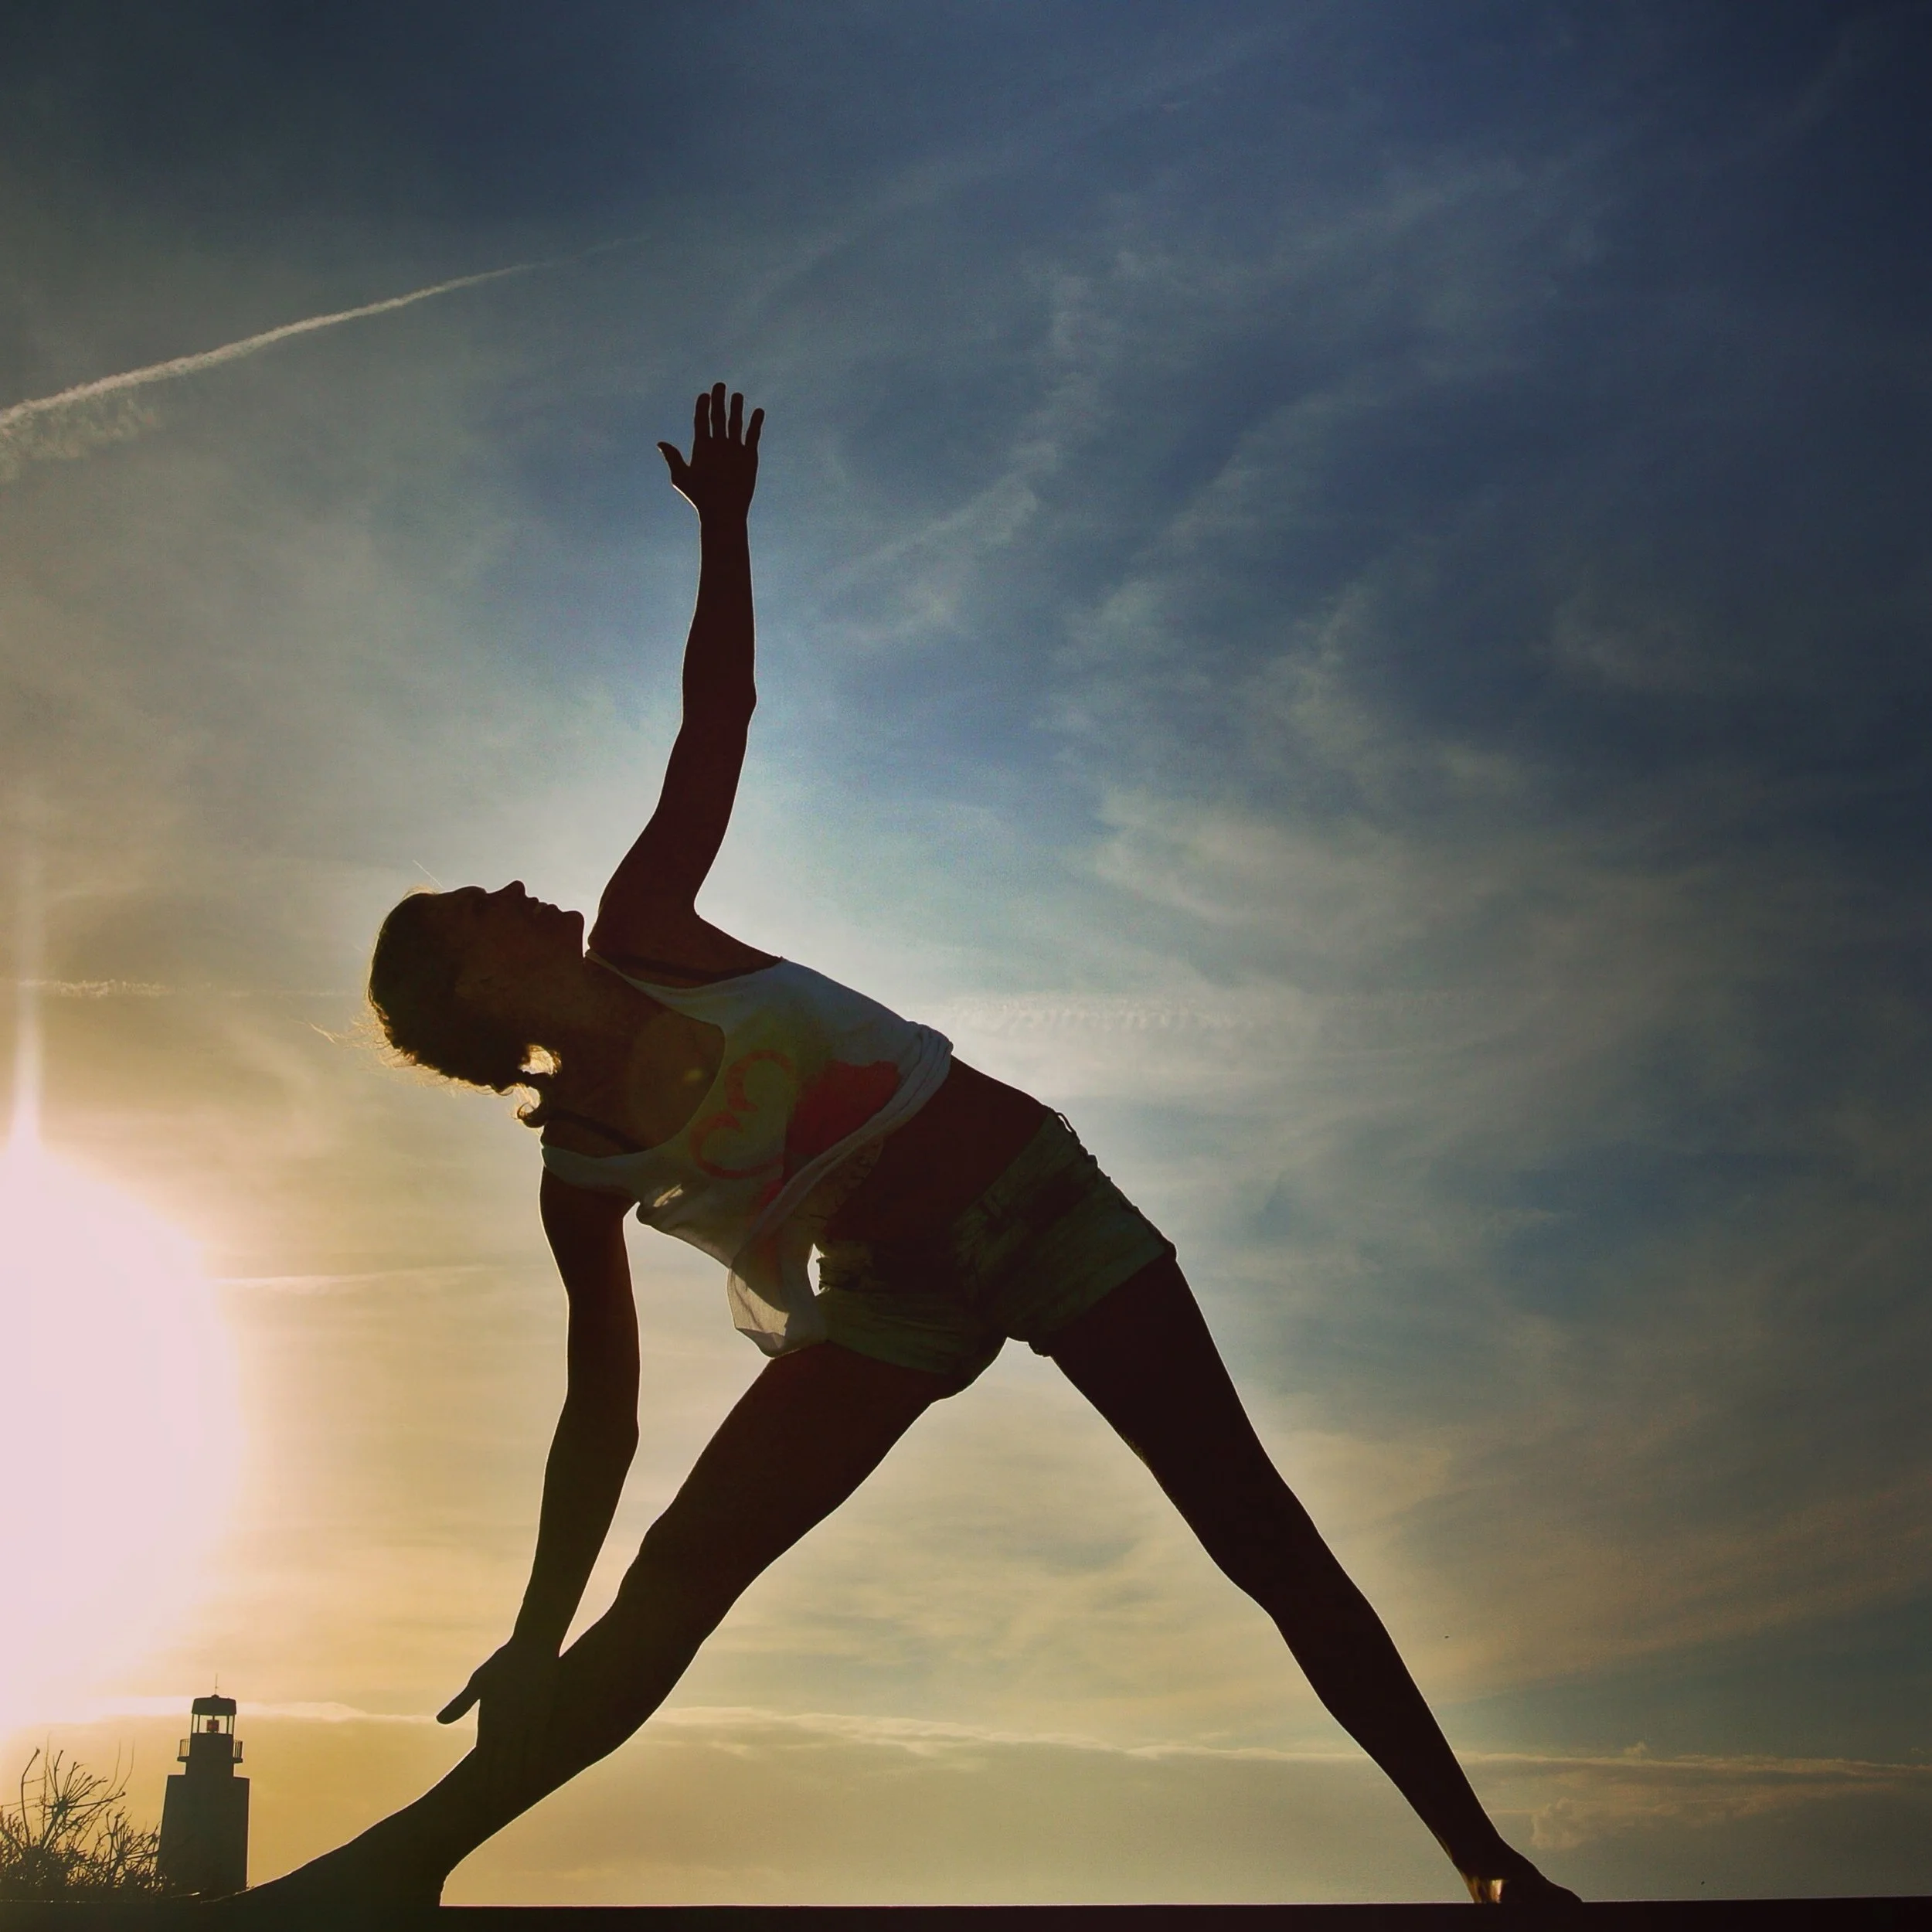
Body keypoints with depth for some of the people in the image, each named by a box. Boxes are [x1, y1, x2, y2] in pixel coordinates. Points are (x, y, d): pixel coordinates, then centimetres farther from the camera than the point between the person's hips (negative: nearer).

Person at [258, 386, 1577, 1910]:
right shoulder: (577, 1174, -5)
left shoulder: (641, 933, -1)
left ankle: (1482, 1856, -2)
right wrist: (540, 1640, -6)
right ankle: (408, 1855, 0)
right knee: (676, 1576, -13)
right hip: (892, 1294, -1)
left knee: (1260, 1534, -5)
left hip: (1030, 1195, 1)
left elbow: (714, 722, 0)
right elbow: (602, 1408, -3)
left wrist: (723, 526, -5)